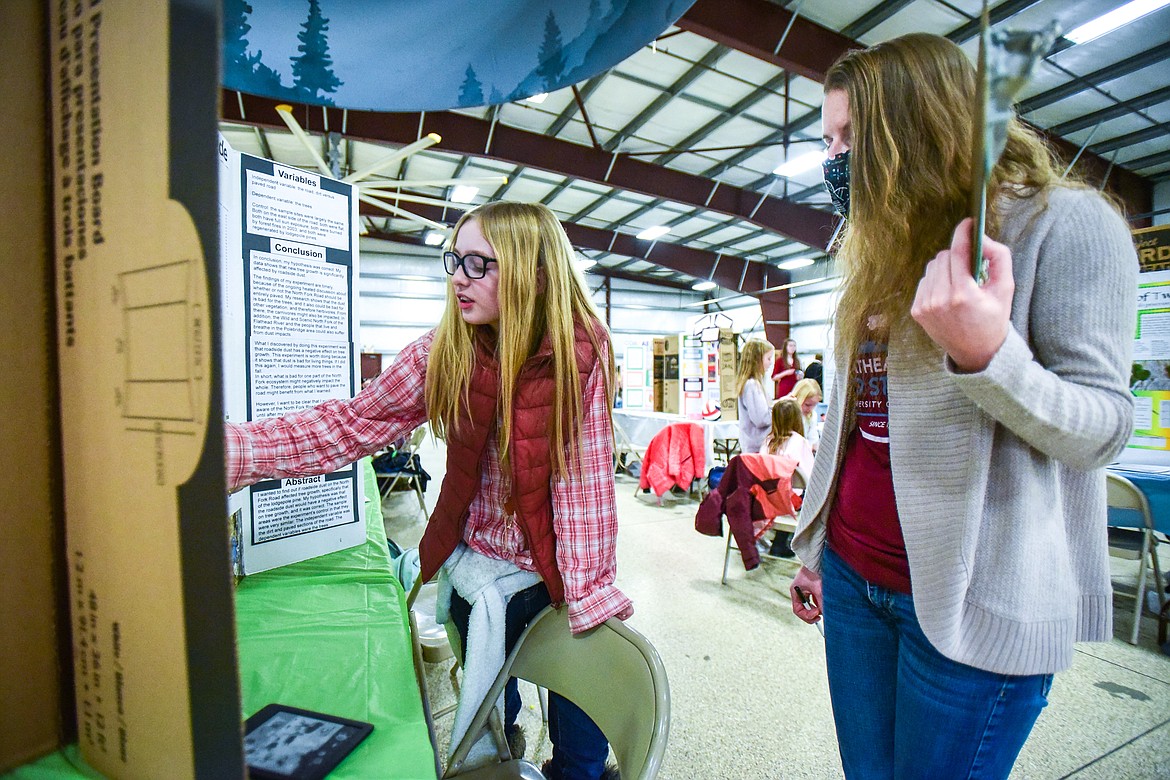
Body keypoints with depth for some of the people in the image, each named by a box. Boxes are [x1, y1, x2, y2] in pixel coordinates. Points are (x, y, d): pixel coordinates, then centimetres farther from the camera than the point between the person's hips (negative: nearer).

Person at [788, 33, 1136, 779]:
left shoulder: (1065, 221, -7)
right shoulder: (888, 252, 12)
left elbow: (1102, 428, -10)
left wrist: (984, 354, -31)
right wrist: (814, 546, 16)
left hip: (972, 600, -5)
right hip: (852, 575, 6)